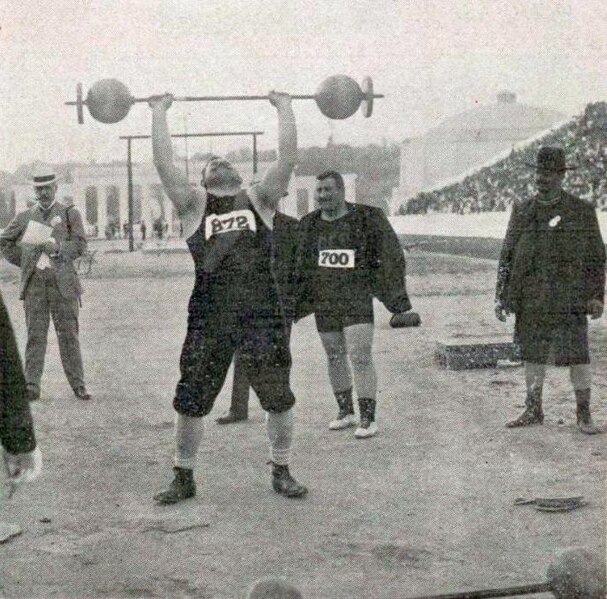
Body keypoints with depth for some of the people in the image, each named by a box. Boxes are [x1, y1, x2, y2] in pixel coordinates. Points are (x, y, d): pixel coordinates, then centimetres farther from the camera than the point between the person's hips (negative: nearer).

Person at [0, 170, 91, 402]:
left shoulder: (70, 214, 9)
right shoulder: (25, 217, 14)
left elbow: (80, 244, 0)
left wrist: (58, 248, -17)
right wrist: (22, 261, 9)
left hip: (62, 280, -2)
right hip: (34, 281, 2)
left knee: (68, 334, -1)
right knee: (35, 334, 0)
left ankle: (78, 385, 3)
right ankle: (32, 386, 2)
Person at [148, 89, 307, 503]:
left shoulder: (260, 200, 10)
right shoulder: (194, 205, 9)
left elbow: (289, 158, 2)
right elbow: (164, 165, 0)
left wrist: (284, 108, 6)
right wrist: (159, 112, 4)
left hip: (264, 317, 0)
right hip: (209, 319, 0)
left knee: (279, 399, 7)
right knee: (190, 403, 5)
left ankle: (282, 472, 26)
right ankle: (184, 478, 22)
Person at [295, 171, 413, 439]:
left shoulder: (368, 218, -4)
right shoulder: (308, 225, 8)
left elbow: (391, 257, -1)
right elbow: (299, 268, 16)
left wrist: (396, 297, -5)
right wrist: (293, 303, 15)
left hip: (358, 300, -4)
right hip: (324, 303, 5)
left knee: (360, 357, -11)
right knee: (334, 357, 11)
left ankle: (368, 417, -3)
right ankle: (345, 411, 25)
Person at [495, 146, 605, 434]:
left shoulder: (582, 211, 1)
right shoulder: (522, 211, 9)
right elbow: (507, 256, 11)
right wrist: (501, 296, 6)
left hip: (569, 300, -3)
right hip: (530, 300, 3)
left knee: (577, 356, -2)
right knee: (532, 355, 9)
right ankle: (533, 410, 21)